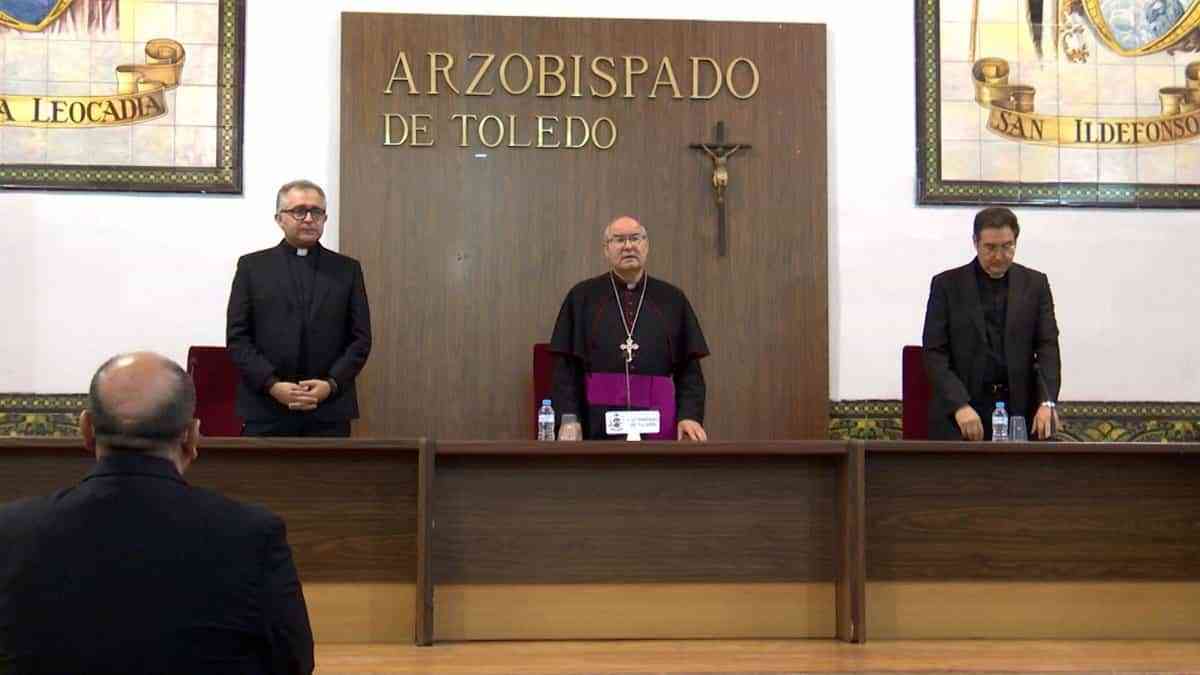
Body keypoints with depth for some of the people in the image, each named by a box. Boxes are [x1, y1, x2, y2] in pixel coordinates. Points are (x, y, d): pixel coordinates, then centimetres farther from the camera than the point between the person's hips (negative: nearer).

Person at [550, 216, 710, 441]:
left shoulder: (672, 300, 9)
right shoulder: (582, 297, 5)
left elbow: (688, 369, 8)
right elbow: (565, 367, 2)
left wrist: (690, 416, -6)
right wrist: (569, 418, -9)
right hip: (597, 421, -1)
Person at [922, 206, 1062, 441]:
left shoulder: (1035, 283, 8)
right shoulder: (947, 284, 1)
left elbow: (1048, 346, 2)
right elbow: (934, 353, -4)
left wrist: (1047, 402, -16)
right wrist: (959, 405, -19)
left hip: (1020, 411, 2)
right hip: (958, 414, -1)